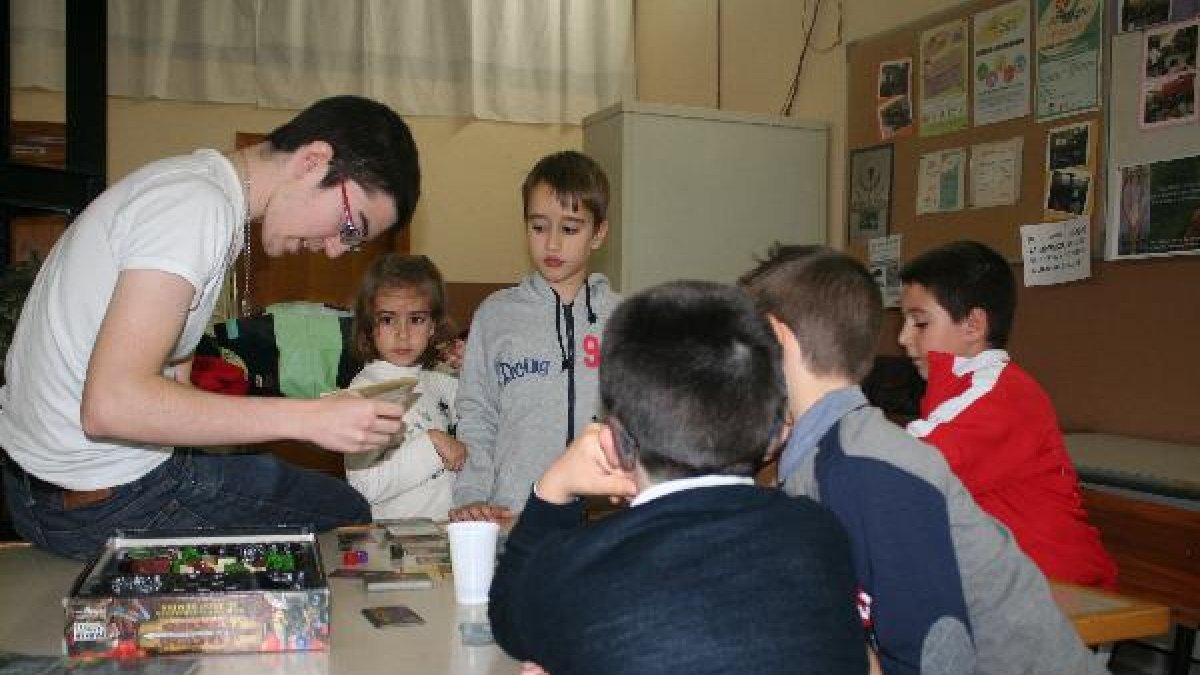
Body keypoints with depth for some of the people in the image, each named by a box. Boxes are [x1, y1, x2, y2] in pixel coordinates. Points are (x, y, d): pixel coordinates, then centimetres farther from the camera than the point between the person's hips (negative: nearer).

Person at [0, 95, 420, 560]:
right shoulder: (198, 206, -23)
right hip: (111, 502, -10)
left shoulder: (189, 176, 9)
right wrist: (310, 419, -29)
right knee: (346, 514, -4)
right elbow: (111, 405, -31)